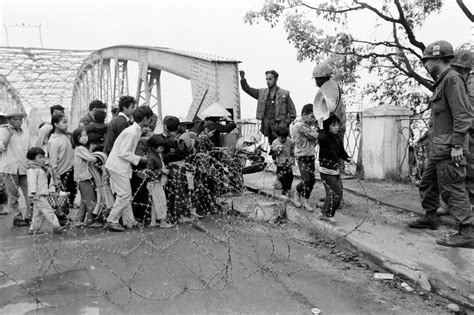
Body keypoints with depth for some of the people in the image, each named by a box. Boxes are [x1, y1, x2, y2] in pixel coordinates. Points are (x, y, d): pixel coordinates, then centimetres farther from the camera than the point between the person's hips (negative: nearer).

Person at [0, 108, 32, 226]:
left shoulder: (26, 133, 15)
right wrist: (10, 133, -13)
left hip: (24, 168, 4)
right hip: (10, 168, -4)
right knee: (13, 195, 2)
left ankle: (29, 216, 8)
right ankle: (17, 217, 11)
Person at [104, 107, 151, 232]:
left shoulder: (135, 131, 10)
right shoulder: (132, 132, -20)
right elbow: (124, 153, -22)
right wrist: (139, 159, -13)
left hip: (120, 166, 10)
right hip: (118, 166, -10)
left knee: (125, 195, 14)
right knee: (125, 195, -5)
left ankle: (129, 221, 22)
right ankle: (111, 221, 3)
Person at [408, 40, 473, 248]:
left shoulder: (452, 79, -13)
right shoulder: (441, 81, 17)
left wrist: (457, 145, -22)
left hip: (448, 149, -10)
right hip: (438, 148, 10)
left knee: (453, 188, -7)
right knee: (428, 184, 19)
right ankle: (430, 218, 34)